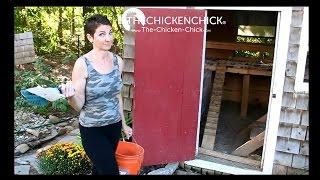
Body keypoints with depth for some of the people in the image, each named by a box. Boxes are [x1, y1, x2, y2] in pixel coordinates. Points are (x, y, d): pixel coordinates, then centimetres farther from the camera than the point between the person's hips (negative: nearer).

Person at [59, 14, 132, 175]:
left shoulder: (118, 61, -3)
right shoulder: (82, 64, -18)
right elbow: (79, 106, -15)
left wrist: (123, 124, 15)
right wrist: (71, 96, -37)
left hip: (114, 126, 5)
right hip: (92, 129, -5)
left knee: (100, 167, 23)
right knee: (111, 171, -1)